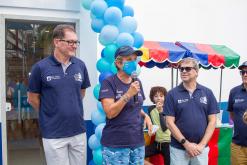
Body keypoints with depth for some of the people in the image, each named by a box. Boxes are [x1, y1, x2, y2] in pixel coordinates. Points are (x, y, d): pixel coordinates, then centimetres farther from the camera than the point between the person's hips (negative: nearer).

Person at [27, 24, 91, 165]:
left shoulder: (81, 65, 0)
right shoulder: (40, 67, -10)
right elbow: (32, 98, 0)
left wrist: (73, 111, 9)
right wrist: (51, 114, 6)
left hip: (79, 131, 4)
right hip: (53, 134, -3)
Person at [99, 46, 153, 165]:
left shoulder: (137, 82, 8)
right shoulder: (109, 82, -10)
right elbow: (110, 113, -18)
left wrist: (145, 116, -1)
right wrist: (128, 94, -24)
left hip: (137, 142, 6)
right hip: (116, 145, -6)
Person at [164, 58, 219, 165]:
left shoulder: (207, 93, 1)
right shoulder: (172, 94, -4)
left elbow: (212, 121, 0)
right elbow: (169, 122, -7)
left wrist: (202, 145, -8)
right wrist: (186, 143, -12)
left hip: (201, 149, 2)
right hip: (178, 148, -1)